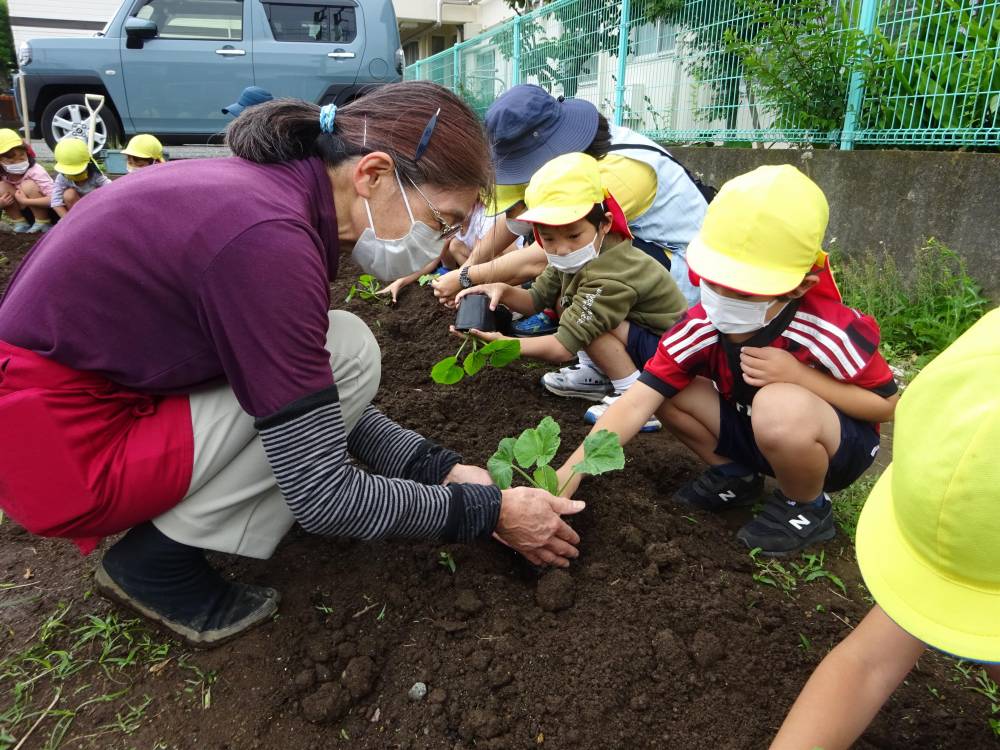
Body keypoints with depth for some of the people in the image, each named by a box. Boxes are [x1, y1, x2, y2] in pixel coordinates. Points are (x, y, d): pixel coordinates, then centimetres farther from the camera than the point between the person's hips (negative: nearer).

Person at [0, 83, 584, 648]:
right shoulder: (268, 236, -28)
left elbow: (313, 403, 7)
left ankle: (163, 518, 10)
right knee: (350, 356, -15)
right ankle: (160, 557, -3)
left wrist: (440, 468, 2)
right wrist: (489, 511, -12)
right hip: (61, 450, -8)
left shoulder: (274, 189, 0)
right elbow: (323, 496, -24)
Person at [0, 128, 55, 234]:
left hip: (48, 211, -5)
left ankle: (43, 224, -13)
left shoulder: (35, 171, -25)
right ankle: (20, 224, -4)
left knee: (28, 185, -28)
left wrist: (25, 201, -36)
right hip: (24, 212, 5)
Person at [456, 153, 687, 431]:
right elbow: (536, 299, 5)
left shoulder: (611, 279, -30)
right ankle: (601, 379, 6)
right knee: (567, 302, -1)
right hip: (640, 333, 9)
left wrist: (503, 343, -31)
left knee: (581, 319, -25)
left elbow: (562, 348, -30)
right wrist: (502, 291, -16)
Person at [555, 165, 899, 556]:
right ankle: (735, 475, 7)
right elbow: (637, 401, -26)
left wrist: (798, 375, -32)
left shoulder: (830, 331, -29)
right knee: (668, 389, -17)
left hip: (840, 444, -4)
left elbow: (888, 404, -16)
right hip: (753, 428, 4)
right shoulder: (701, 327, -20)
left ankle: (808, 509, -7)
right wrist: (571, 470, -37)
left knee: (780, 405, -38)